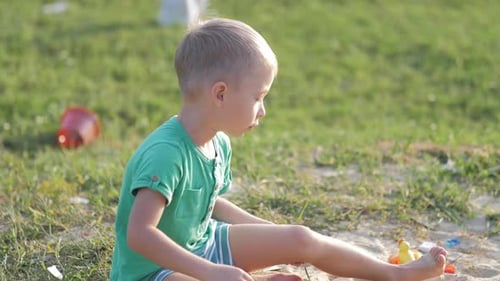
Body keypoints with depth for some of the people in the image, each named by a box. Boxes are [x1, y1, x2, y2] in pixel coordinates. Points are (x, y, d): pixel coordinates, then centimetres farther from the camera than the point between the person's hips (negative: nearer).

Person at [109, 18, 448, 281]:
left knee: (302, 240, 2)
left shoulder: (218, 144, -1)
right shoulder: (165, 153, -30)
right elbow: (140, 234, -35)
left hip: (201, 243, 9)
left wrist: (270, 232, 15)